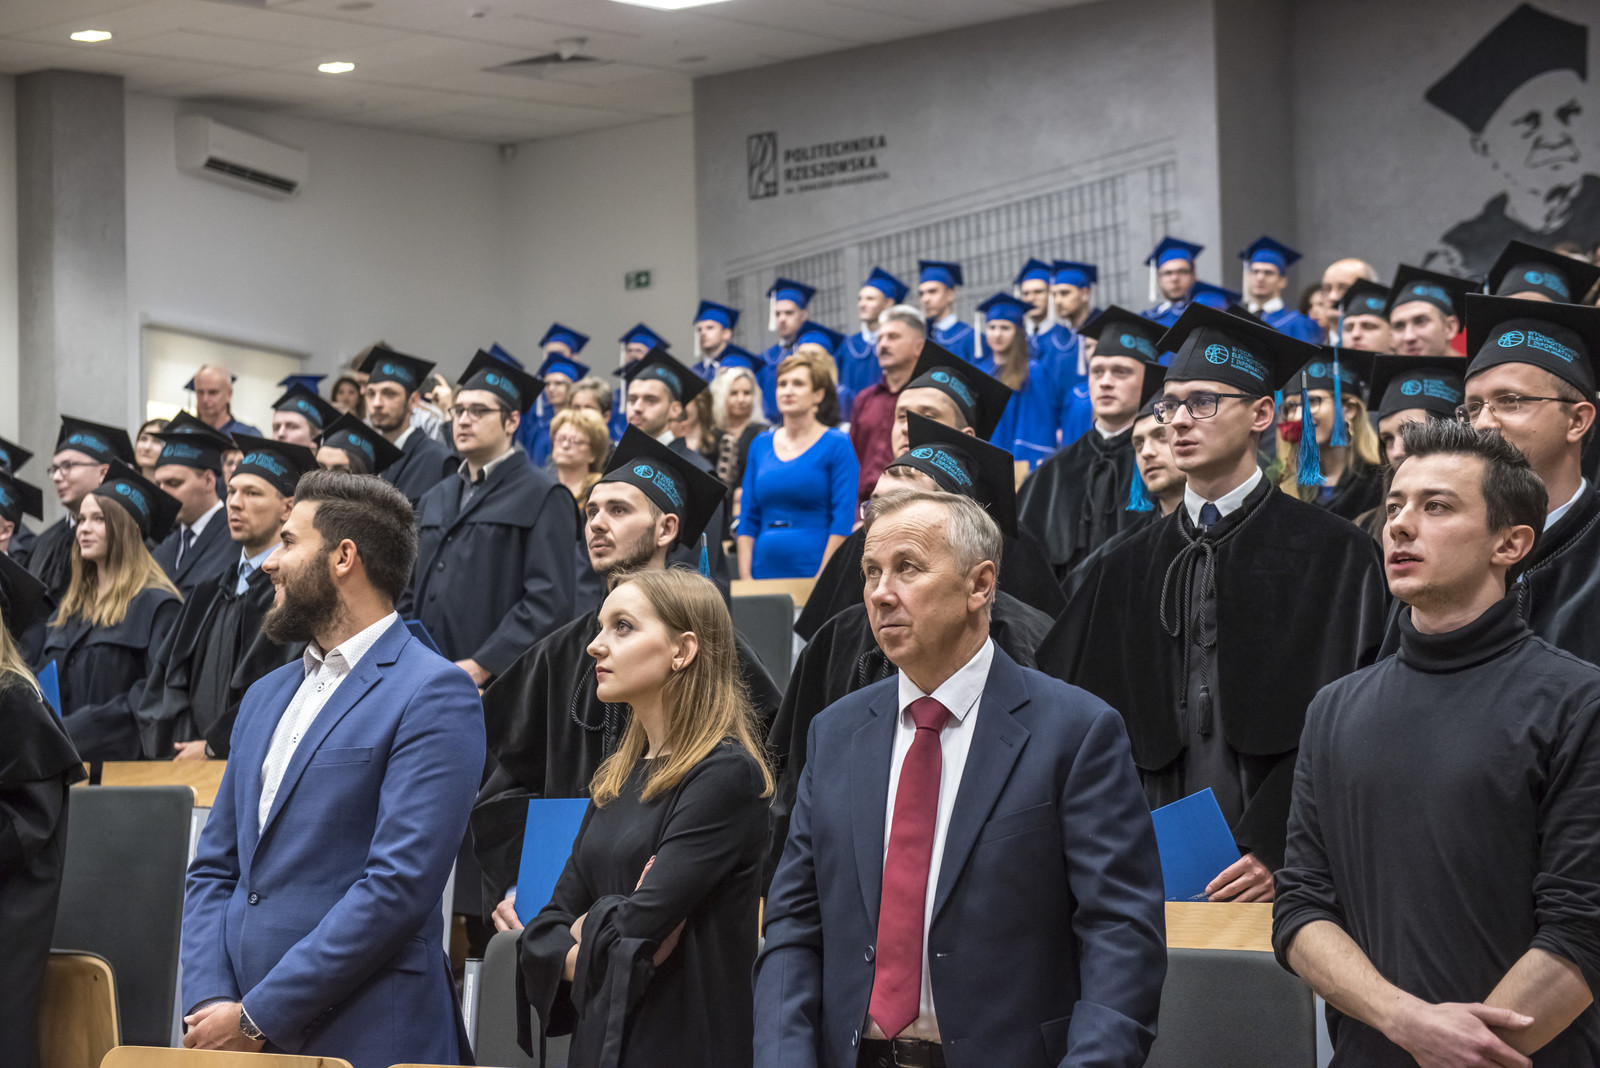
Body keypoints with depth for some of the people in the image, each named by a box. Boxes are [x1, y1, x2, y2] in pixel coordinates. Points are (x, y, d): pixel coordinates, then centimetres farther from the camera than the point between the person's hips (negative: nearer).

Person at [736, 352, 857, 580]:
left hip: (812, 572, -4)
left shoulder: (837, 445, -1)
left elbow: (844, 520, -7)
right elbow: (748, 518, 12)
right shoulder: (761, 445, 13)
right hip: (764, 573, 4)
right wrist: (745, 576, 1)